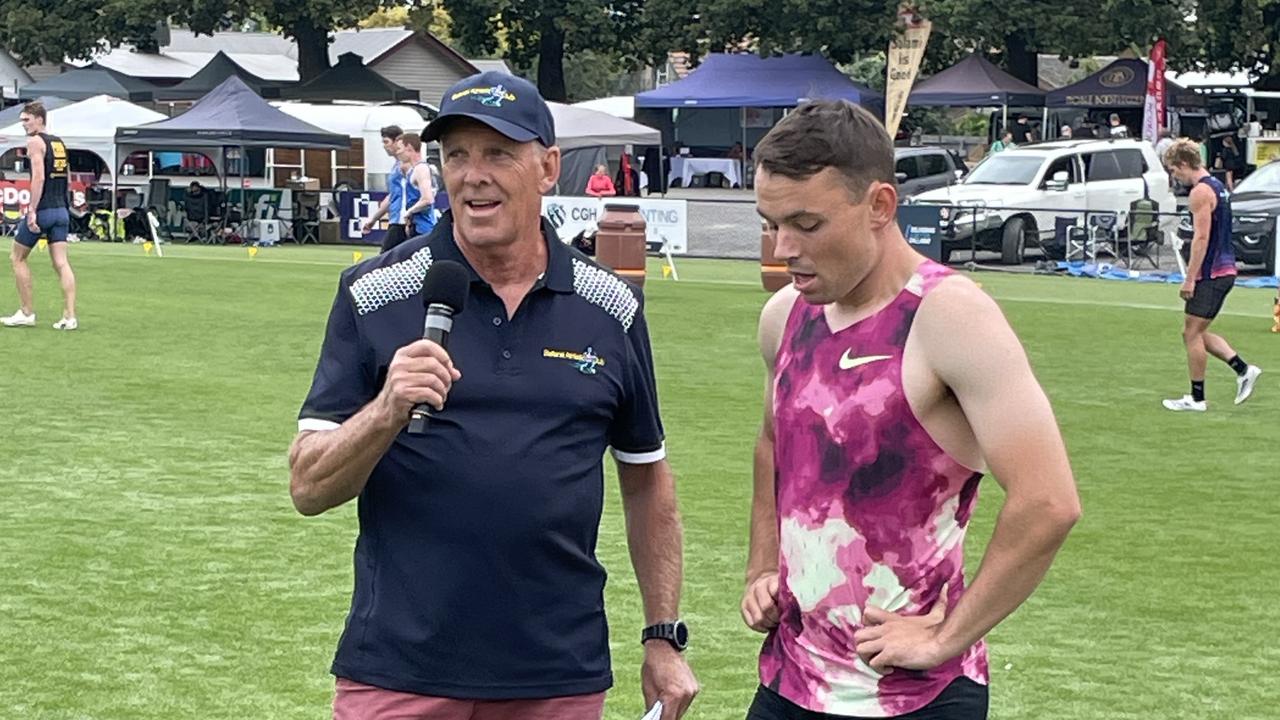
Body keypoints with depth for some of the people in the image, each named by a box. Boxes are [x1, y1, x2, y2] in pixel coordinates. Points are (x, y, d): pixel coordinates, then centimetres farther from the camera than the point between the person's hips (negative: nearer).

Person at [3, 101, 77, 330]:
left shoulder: (35, 142, -8)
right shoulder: (59, 142, 16)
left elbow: (39, 176, -19)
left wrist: (32, 210, -21)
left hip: (42, 210, -7)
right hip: (61, 211, 7)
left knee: (17, 258, 9)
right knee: (61, 262, 2)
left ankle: (27, 313, 10)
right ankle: (70, 317, -7)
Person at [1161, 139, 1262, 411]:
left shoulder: (1200, 191, -14)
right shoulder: (1218, 187, 16)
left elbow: (1202, 237, -20)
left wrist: (1190, 279, -19)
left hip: (1211, 273, -10)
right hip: (1225, 269, 10)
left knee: (1192, 333, -3)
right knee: (1195, 332, 14)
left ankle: (1197, 399, 2)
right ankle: (1243, 369, 9)